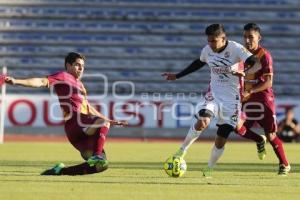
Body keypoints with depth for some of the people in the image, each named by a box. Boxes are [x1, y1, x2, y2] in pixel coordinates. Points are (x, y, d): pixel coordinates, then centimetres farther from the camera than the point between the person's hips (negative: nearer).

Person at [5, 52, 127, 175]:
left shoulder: (79, 84, 31)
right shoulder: (63, 76, 6)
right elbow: (42, 82, -9)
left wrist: (109, 121, 43)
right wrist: (16, 81, -25)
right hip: (74, 122, -8)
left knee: (101, 165, 3)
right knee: (103, 123, -33)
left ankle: (60, 170, 11)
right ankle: (97, 156, -47)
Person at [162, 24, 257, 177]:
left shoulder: (236, 49, -15)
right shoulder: (207, 50, -1)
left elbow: (256, 63, -26)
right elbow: (199, 63, 22)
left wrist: (243, 73, -45)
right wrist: (177, 76, 24)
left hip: (231, 99, -2)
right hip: (214, 95, 2)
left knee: (221, 140, -1)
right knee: (202, 122, -27)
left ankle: (209, 169, 20)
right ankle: (181, 151, -8)